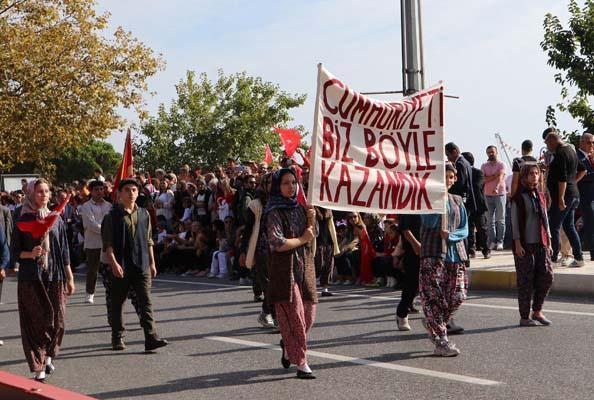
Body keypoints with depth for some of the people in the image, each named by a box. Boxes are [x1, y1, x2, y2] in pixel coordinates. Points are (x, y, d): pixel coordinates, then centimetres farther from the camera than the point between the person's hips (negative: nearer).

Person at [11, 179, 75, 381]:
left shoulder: (56, 220, 8)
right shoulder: (23, 221, 0)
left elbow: (64, 251, 11)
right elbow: (14, 251, 1)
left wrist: (70, 277, 9)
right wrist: (30, 254, -18)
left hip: (55, 277, 3)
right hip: (31, 279, -3)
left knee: (56, 320, 4)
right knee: (35, 322, -3)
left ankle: (48, 356, 28)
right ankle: (39, 368, 2)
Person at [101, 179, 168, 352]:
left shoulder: (144, 214, 11)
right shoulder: (112, 216, -1)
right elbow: (108, 243, -5)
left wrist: (152, 263, 13)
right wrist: (114, 263, -16)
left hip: (142, 266, 2)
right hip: (120, 267, -2)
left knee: (146, 302, -4)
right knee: (118, 303, 8)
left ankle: (151, 338, -8)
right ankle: (118, 338, 20)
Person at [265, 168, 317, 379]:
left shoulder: (299, 208, 11)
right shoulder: (275, 212, -10)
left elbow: (311, 235, 16)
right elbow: (278, 243, -20)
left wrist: (311, 219, -3)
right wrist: (302, 239, -7)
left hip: (304, 267, 7)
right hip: (285, 269, -7)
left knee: (308, 313, 8)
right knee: (294, 314, -5)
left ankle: (288, 345, 34)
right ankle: (301, 363, 2)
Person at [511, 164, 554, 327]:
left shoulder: (540, 196, 13)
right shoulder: (518, 197, -4)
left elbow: (545, 220, 16)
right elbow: (515, 221, -7)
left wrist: (548, 243, 13)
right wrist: (517, 244, -13)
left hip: (541, 243, 6)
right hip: (525, 245, -6)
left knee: (547, 276, 0)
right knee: (526, 280, -1)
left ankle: (537, 311, 16)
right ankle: (524, 317, 8)